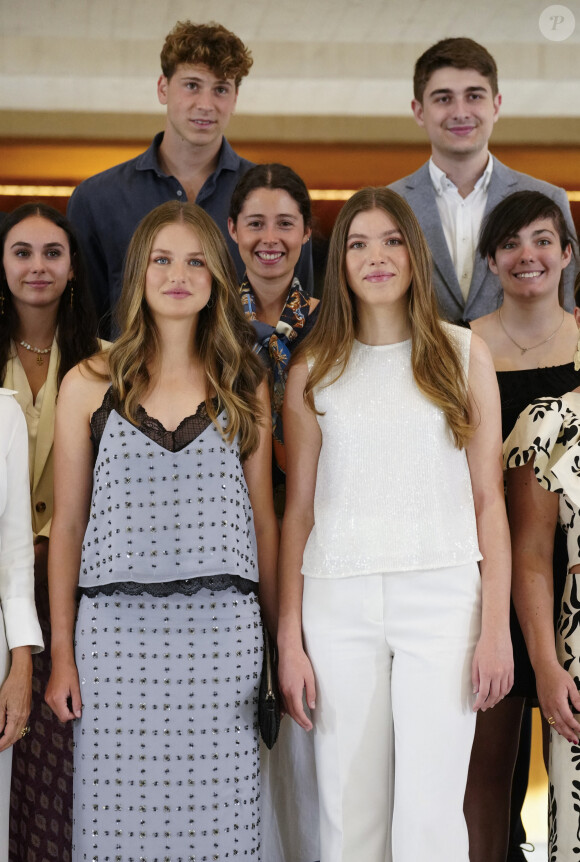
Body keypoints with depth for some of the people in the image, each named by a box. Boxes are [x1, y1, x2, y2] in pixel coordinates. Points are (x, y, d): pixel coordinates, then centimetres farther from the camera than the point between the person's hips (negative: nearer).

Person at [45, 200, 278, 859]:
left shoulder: (245, 388, 9)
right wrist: (61, 653, 2)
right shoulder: (88, 385, 6)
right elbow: (66, 526, 6)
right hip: (117, 626, -1)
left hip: (221, 629, 1)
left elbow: (262, 518, 12)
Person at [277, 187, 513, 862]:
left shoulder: (463, 355, 8)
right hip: (340, 602, 1)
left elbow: (488, 497, 5)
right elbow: (298, 510, 9)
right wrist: (289, 640, 3)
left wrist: (495, 628, -2)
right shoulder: (313, 370, 9)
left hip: (442, 596, -1)